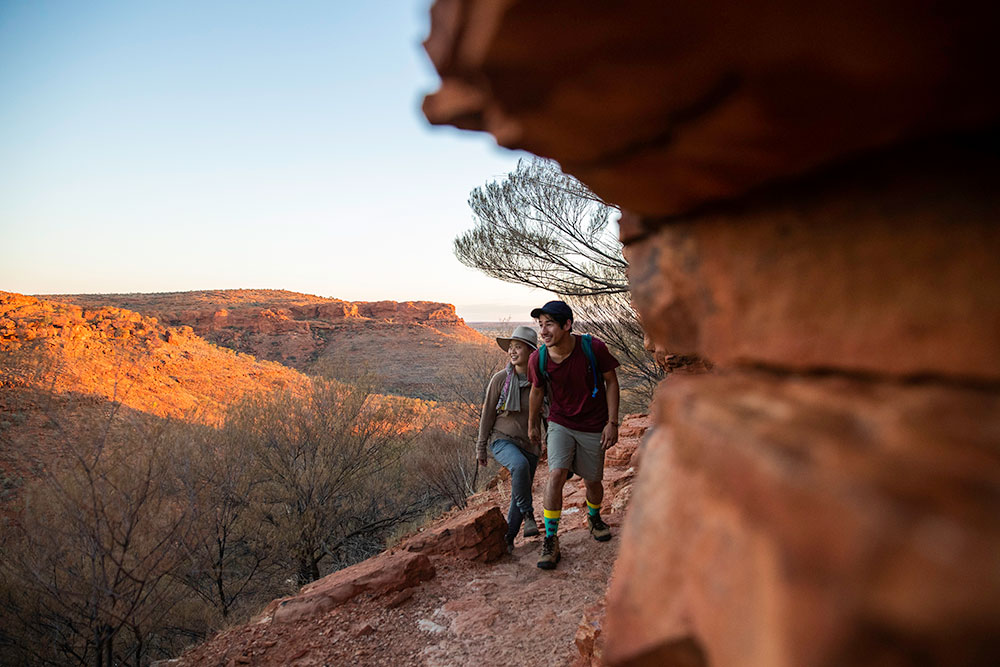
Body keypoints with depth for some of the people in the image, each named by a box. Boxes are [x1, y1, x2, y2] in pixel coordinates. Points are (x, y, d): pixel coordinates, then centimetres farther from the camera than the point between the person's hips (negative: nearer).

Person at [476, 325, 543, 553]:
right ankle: (528, 515, -15)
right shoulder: (500, 379, -7)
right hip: (502, 440, -3)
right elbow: (488, 414, 0)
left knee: (519, 495, 6)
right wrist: (480, 446, 2)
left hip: (529, 445, 3)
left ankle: (507, 538, 27)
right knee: (520, 465, -34)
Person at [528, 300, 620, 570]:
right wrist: (532, 424, 16)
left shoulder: (593, 348, -21)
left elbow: (611, 381, -7)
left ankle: (594, 517, 43)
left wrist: (612, 422, -9)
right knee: (556, 474, -17)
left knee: (592, 480, 10)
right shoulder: (538, 359, -15)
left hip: (593, 427, 0)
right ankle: (550, 540, -4)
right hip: (560, 424, 1)